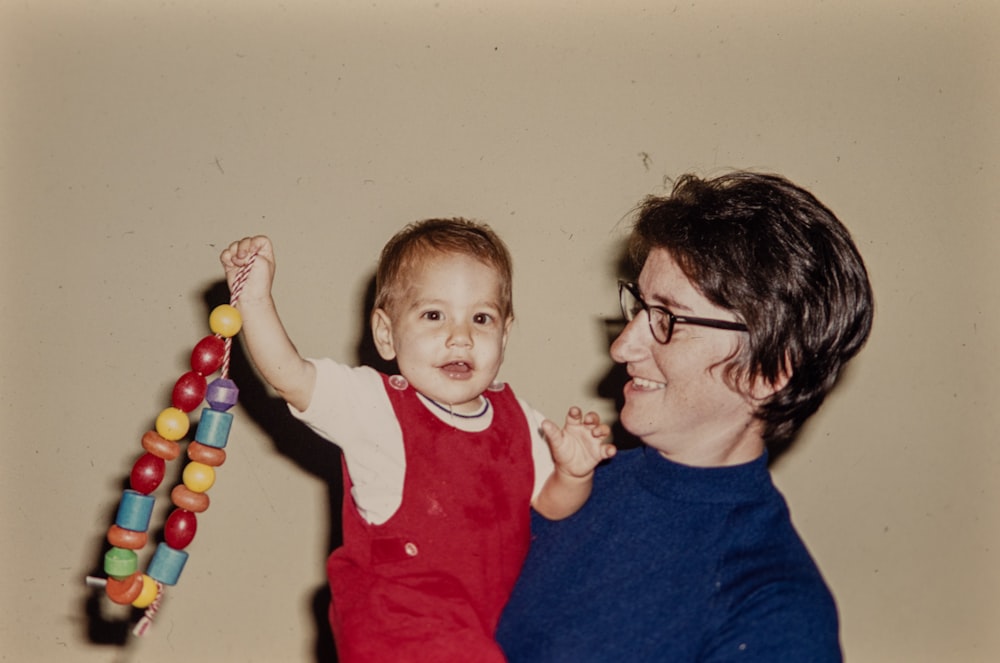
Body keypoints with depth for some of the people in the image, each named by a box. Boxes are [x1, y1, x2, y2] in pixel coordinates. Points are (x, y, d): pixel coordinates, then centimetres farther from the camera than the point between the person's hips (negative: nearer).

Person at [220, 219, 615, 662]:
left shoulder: (517, 419, 5)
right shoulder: (374, 405, -9)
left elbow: (550, 504, 14)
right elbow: (287, 375, -19)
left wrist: (573, 474, -7)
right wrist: (255, 296, -29)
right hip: (399, 626, -6)